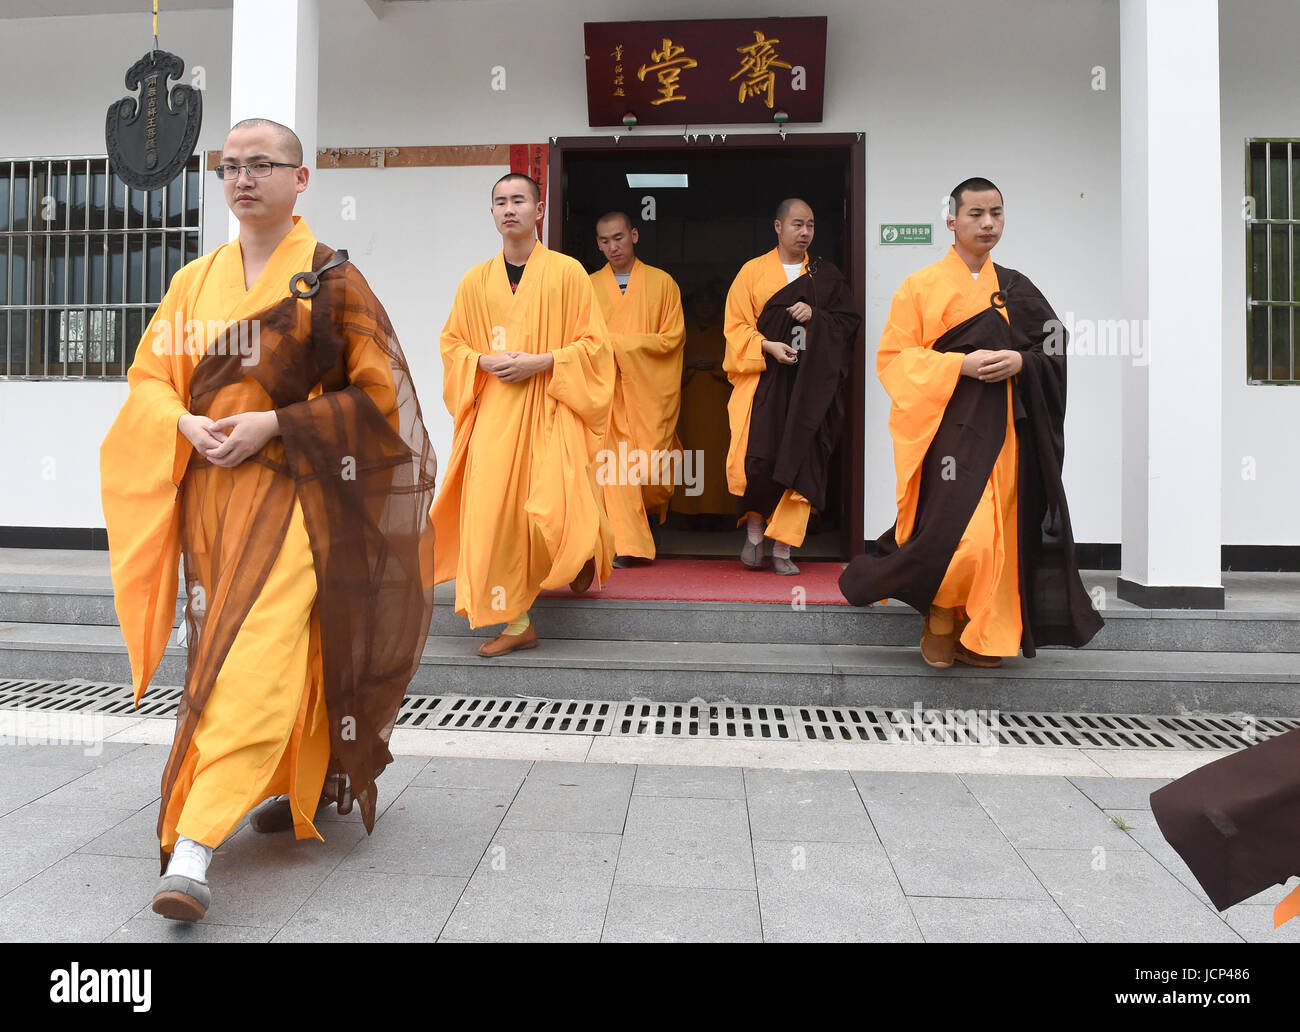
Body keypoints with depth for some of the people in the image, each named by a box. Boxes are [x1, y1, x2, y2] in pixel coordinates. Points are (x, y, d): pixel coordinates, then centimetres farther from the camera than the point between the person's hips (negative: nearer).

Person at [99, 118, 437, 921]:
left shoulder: (332, 279, -2)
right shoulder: (197, 281, 13)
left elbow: (376, 390, -6)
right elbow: (149, 376, 14)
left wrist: (272, 424, -14)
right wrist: (188, 425, -8)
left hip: (293, 489, -6)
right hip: (209, 487, 6)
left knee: (256, 662, -14)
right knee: (251, 648, 13)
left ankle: (194, 847, -15)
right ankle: (297, 782, 34)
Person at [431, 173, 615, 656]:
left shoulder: (567, 272, 1)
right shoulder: (476, 280, 11)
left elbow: (593, 344, -1)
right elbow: (452, 343, 16)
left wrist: (540, 362, -14)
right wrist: (486, 361, -4)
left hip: (550, 408, -3)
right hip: (494, 412, 4)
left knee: (553, 511, -14)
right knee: (495, 510, -3)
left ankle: (584, 552, 24)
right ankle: (516, 622, 8)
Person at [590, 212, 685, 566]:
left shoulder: (662, 282, 8)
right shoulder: (589, 286, 12)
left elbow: (672, 337, 0)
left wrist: (618, 342, -8)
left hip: (650, 390, -1)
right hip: (607, 390, 1)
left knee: (650, 465, -6)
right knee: (614, 462, -8)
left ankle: (655, 507, 28)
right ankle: (626, 544, -3)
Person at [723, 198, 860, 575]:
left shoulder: (826, 275, 14)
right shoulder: (753, 271, 9)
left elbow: (850, 321, 9)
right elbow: (736, 326, 2)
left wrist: (815, 315, -8)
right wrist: (768, 345, -14)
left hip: (809, 384, 2)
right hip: (762, 379, -1)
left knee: (799, 462, -5)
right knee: (755, 458, -13)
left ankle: (782, 549, 2)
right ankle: (755, 529, 11)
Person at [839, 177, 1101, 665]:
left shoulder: (1016, 288, 14)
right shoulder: (921, 286, 2)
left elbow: (1055, 349, 14)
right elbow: (894, 358, -3)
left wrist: (1021, 361, -8)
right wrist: (960, 364, -15)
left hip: (1003, 427, 4)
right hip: (949, 426, -4)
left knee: (997, 531, 2)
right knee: (959, 531, -15)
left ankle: (977, 635, 16)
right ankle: (939, 623, 9)